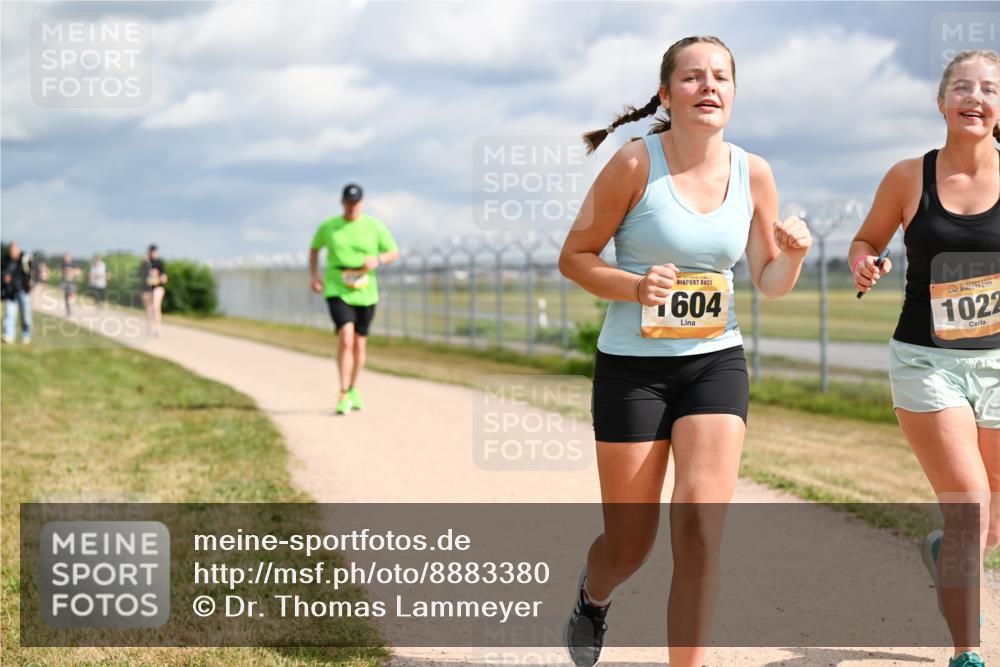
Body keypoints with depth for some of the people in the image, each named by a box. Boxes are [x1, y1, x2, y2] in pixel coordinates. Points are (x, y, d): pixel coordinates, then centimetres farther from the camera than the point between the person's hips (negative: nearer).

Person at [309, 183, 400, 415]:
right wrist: (313, 276, 7)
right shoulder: (328, 226, 3)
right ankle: (344, 395, -16)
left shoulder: (375, 226, 0)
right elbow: (314, 248, 20)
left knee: (359, 344, 12)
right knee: (345, 339, -21)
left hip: (365, 293, 2)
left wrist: (377, 260, -16)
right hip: (337, 291, -2)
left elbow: (394, 252, 6)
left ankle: (353, 390, 34)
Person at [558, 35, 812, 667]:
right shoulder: (635, 163, -10)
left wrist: (793, 253, -13)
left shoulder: (753, 173, 1)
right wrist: (634, 287, -22)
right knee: (630, 546, 7)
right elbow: (574, 256, -4)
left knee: (702, 527, -15)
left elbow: (771, 283, 9)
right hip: (632, 364, -2)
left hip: (716, 361, 2)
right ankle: (594, 592, 44)